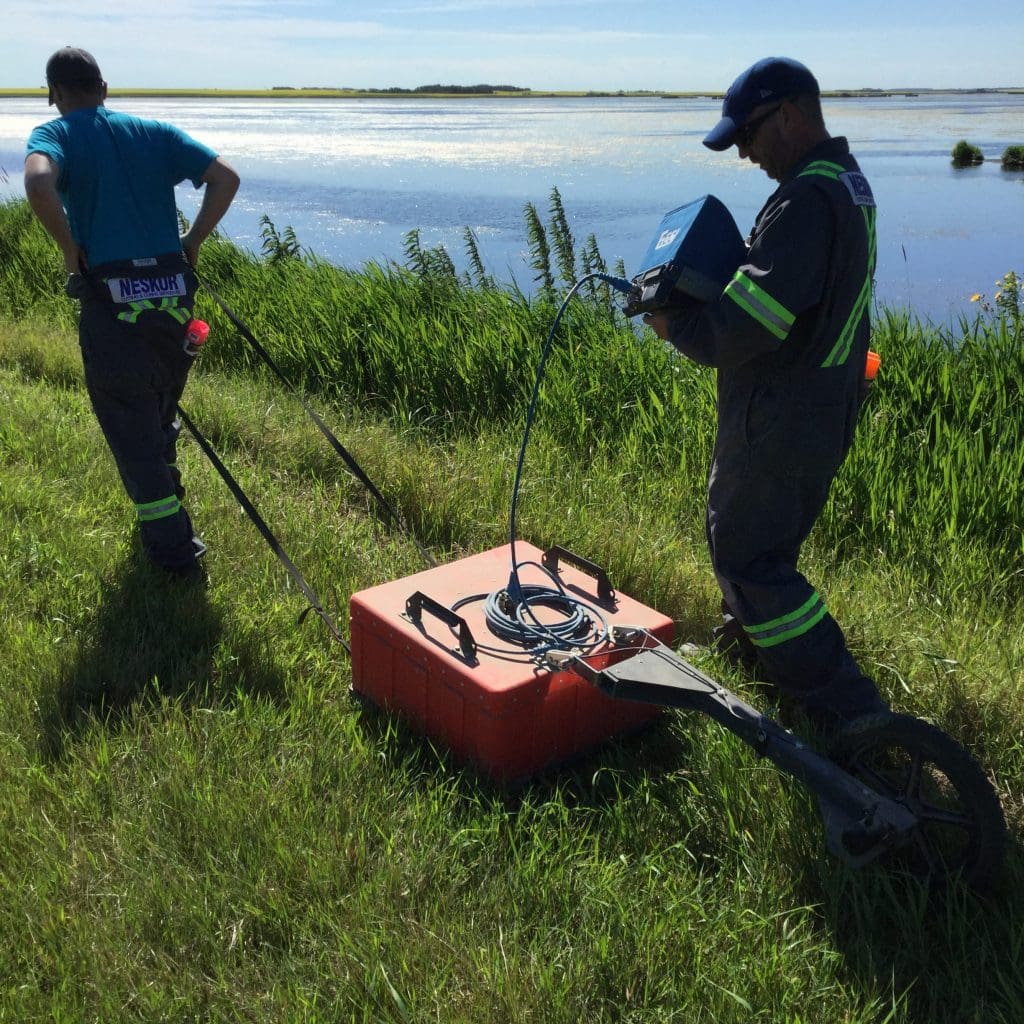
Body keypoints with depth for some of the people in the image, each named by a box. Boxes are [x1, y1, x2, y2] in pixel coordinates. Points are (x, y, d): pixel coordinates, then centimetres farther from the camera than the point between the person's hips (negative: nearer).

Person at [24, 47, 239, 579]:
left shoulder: (53, 134, 0)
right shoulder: (154, 132, 11)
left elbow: (38, 182, -23)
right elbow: (225, 178, 0)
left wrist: (71, 250, -10)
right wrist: (192, 244, 6)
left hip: (109, 300, -4)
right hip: (173, 292, 5)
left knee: (130, 429, 6)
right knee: (159, 417, 25)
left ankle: (175, 551, 7)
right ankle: (163, 507, 44)